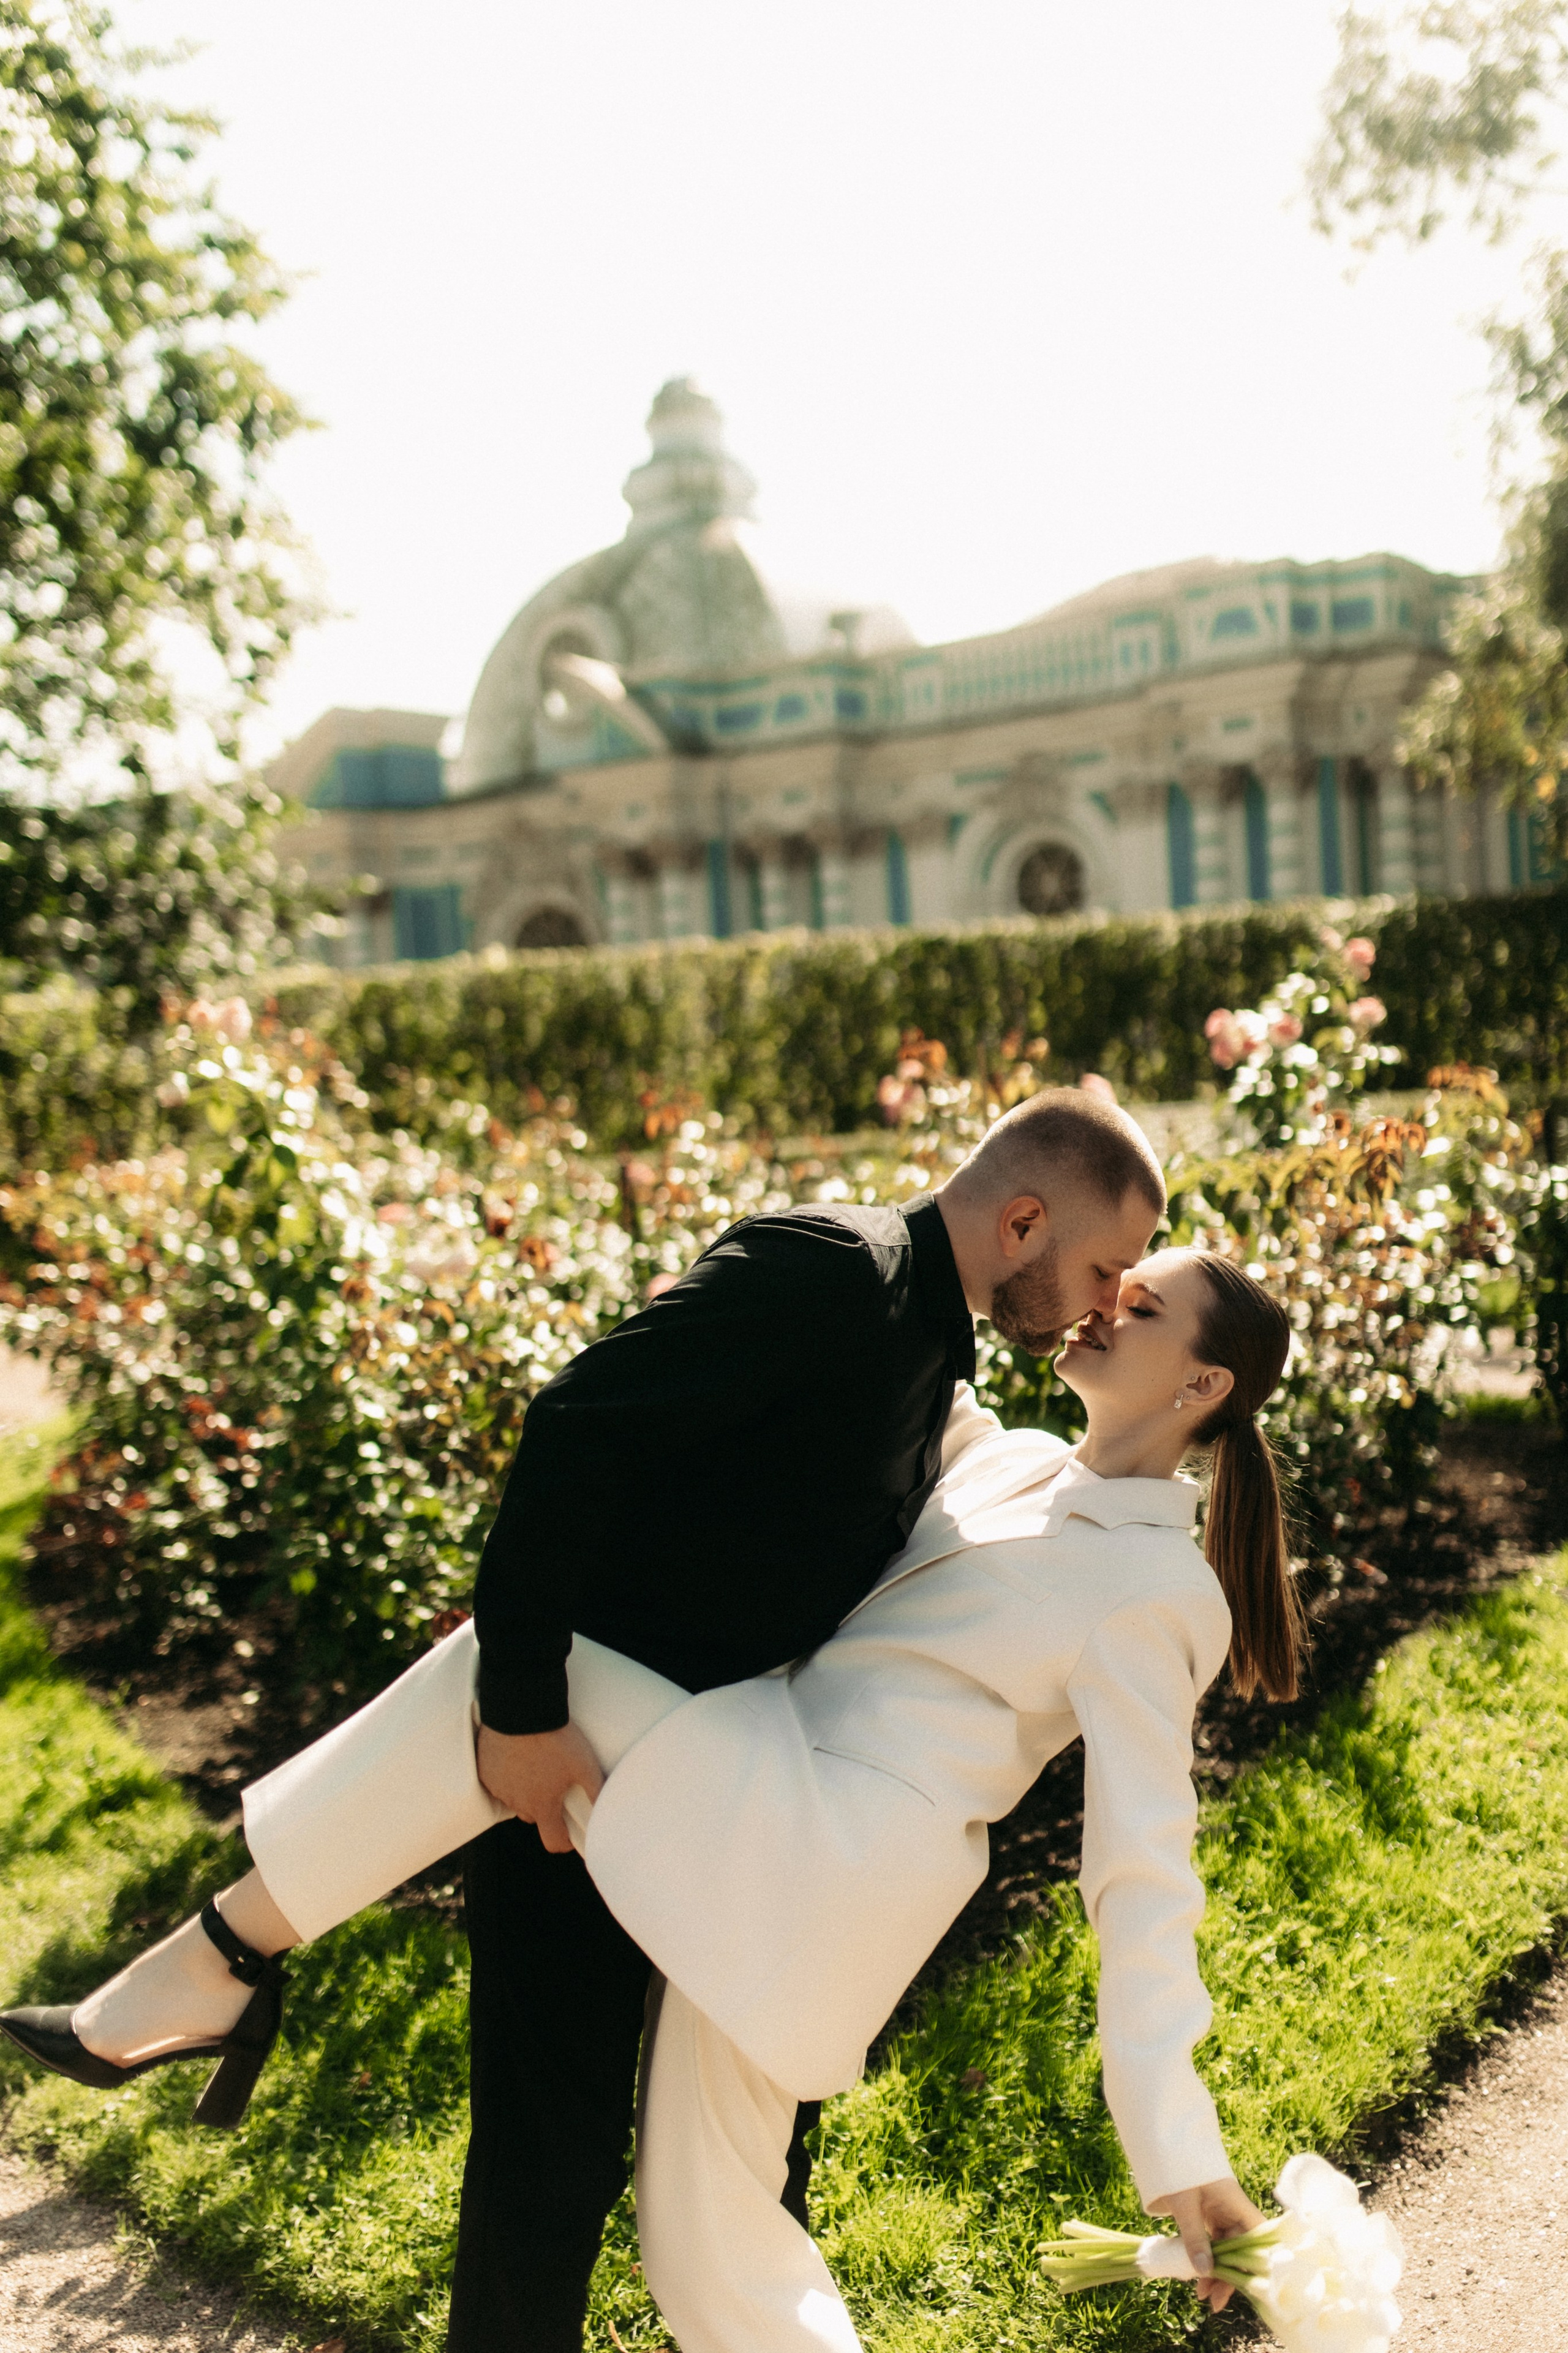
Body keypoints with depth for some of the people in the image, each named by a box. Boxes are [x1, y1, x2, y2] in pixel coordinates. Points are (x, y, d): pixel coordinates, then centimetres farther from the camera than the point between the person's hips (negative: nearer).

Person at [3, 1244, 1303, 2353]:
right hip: (762, 1848, 8)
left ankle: (211, 1964, -6)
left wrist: (1179, 2145, -17)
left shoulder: (1157, 1587, -7)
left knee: (497, 1672, -16)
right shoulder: (1002, 1459, 15)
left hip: (831, 1846, -8)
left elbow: (1144, 1864, -12)